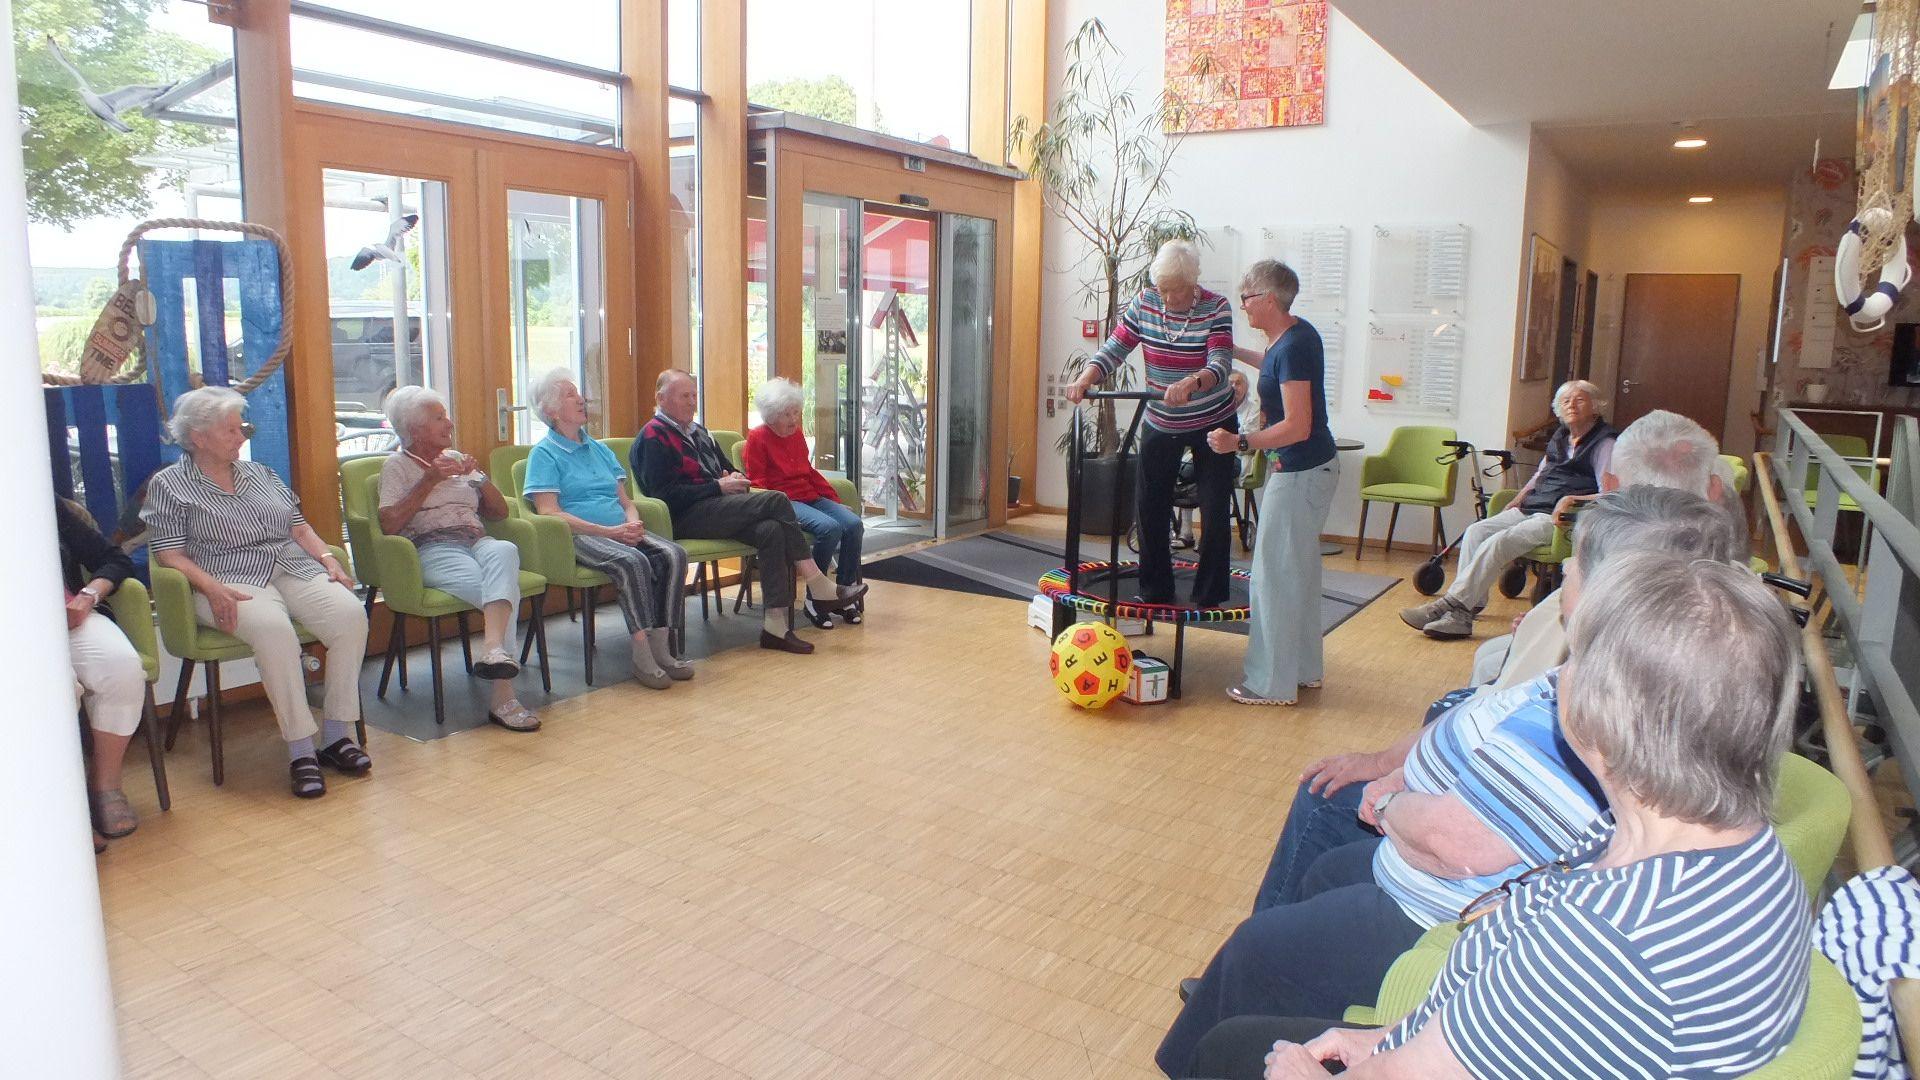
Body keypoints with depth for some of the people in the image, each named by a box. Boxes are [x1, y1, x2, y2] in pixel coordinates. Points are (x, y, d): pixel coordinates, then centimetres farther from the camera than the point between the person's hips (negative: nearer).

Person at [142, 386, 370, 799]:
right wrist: (212, 588, -19)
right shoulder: (169, 485, 8)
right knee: (273, 628, -38)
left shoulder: (258, 473, 23)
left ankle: (336, 734, -20)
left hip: (295, 571, 5)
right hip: (232, 583, -5)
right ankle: (299, 749, -31)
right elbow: (170, 555, -2)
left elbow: (299, 526, 21)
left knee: (350, 613, -26)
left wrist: (328, 558, 2)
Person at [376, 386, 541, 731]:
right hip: (433, 550, -4)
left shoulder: (456, 458, 27)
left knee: (504, 551, -37)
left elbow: (499, 512, 22)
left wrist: (478, 475, 6)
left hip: (477, 541, 4)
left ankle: (493, 648, -55)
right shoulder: (397, 465, 11)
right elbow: (389, 525, -6)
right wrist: (429, 480, -7)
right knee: (505, 587, -34)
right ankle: (503, 697, -41)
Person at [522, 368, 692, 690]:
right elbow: (549, 512, -9)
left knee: (674, 554, -22)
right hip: (578, 537, -6)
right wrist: (608, 531, -16)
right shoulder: (544, 454, 4)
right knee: (633, 562, -35)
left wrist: (633, 523, -3)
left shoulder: (599, 449, 25)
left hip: (621, 532, 6)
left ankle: (661, 646, -23)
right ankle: (642, 654, -31)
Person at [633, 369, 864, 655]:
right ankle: (821, 590, -19)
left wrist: (732, 477, 8)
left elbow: (725, 468, 34)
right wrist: (718, 487, -13)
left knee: (772, 530, -25)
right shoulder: (653, 437, -2)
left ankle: (775, 624, -29)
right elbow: (665, 494, -13)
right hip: (688, 518, -8)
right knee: (777, 500, -23)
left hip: (719, 507, 8)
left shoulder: (698, 432, 26)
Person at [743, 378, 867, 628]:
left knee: (853, 524, -19)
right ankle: (814, 599, -20)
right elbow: (757, 483, -6)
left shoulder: (797, 434, 19)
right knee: (830, 527, -32)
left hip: (812, 498, 7)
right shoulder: (757, 439, -1)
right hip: (785, 502, -7)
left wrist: (837, 501, 16)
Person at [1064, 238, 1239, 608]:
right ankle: (1155, 591, 20)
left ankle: (1209, 597, 11)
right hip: (1161, 424, 4)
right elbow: (1115, 348, -10)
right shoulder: (1144, 303, -7)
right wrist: (1085, 378, -29)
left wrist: (1191, 383, -50)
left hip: (1213, 424, -4)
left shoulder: (1216, 308, -18)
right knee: (1149, 505, 6)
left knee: (1214, 511, -1)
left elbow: (1220, 364, -29)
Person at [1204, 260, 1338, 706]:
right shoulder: (1297, 332, 8)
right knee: (1298, 569, 18)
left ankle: (1273, 682, 5)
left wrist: (1240, 443, -26)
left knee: (1276, 572, -3)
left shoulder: (1293, 347, -21)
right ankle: (1304, 667, 31)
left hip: (1300, 472, -10)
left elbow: (1297, 427, -26)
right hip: (1308, 468, 10)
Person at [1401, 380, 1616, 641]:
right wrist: (1517, 501, 20)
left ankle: (1452, 605, -29)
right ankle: (1463, 613, -23)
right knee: (1476, 531, -14)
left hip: (1559, 519, -8)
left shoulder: (1603, 443, -2)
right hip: (1529, 509, 8)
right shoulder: (1560, 437, 22)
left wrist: (1572, 499, -23)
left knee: (1498, 542, -28)